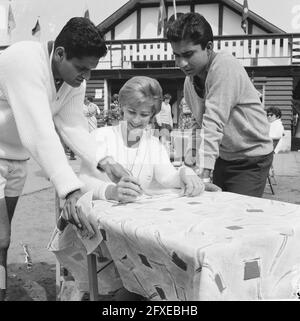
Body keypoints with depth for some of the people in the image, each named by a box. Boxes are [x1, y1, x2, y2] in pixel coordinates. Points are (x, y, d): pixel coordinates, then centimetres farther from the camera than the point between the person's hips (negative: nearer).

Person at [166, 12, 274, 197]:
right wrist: (193, 153, -3)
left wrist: (204, 174, -35)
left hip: (251, 159, -7)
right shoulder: (190, 81, 1)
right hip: (223, 157, 7)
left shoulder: (225, 66, -23)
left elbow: (214, 123, -31)